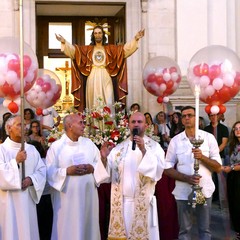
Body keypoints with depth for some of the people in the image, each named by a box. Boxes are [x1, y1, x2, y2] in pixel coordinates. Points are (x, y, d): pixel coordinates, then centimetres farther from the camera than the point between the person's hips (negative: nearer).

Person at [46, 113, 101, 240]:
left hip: (88, 194, 4)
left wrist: (93, 168, -12)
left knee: (88, 226, 12)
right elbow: (49, 172, -8)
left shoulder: (89, 143, 8)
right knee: (68, 229, 3)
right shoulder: (55, 146, -5)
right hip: (67, 196, -4)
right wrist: (66, 171, -20)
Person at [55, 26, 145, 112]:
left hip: (106, 78, 0)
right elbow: (74, 50, 2)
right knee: (93, 103, -2)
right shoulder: (87, 49, 11)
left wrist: (135, 39, -9)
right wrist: (64, 42, -13)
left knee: (108, 104, -8)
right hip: (92, 79, 1)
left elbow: (125, 48, 3)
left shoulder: (110, 49, 11)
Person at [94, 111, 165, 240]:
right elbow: (107, 173, 3)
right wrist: (104, 158, -15)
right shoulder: (119, 148, 9)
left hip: (143, 203, -2)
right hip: (121, 202, 2)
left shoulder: (154, 146, 1)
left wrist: (143, 151, -24)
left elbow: (158, 170, -15)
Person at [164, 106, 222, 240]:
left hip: (205, 191, 0)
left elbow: (218, 167, -2)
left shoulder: (209, 137, -1)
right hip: (183, 192, 0)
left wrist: (202, 157, -20)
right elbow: (167, 168, 0)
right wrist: (186, 178, -15)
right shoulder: (175, 140, 0)